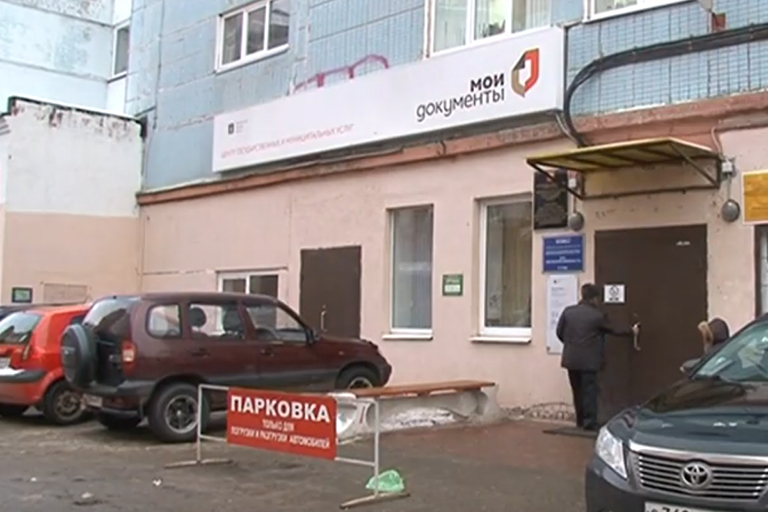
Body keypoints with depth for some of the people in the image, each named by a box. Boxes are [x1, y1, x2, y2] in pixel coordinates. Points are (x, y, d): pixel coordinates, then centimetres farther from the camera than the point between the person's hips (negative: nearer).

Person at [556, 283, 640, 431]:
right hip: (588, 360, -4)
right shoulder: (598, 316, -8)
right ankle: (589, 423, 2)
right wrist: (631, 332, 22)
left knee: (577, 391, 14)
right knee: (589, 391, 2)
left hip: (571, 359, 4)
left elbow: (559, 332, 7)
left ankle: (581, 421, 21)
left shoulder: (568, 311, 2)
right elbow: (614, 331, 6)